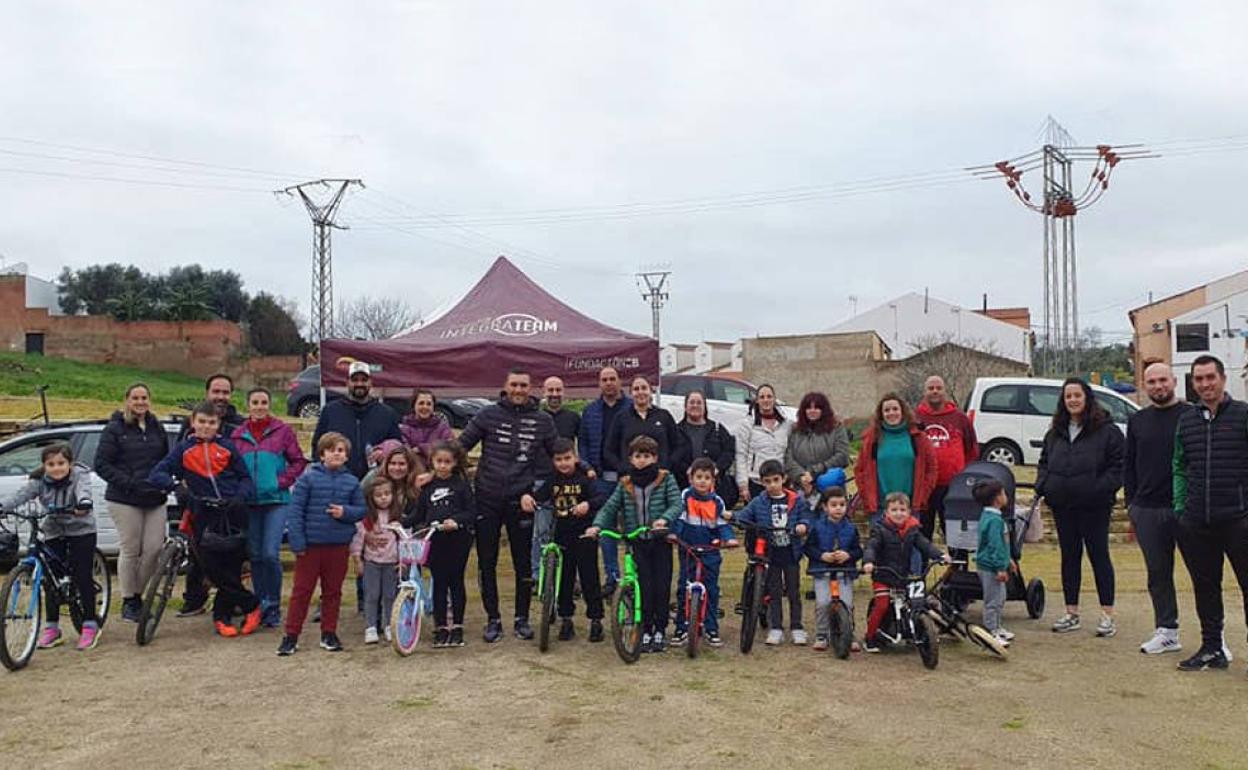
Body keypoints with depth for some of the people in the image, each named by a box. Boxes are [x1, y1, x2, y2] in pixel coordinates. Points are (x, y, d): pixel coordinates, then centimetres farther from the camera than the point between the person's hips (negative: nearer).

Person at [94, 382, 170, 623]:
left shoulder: (158, 429, 13)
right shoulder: (115, 429, -1)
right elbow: (101, 464, -5)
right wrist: (129, 483, -15)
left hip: (155, 500, 4)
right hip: (125, 500, -4)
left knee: (155, 548, -2)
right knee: (130, 550, -1)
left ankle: (138, 595, 17)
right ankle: (128, 602, 13)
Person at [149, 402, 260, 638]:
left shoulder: (227, 447, 10)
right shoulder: (183, 449, 10)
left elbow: (245, 478, 10)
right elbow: (156, 475, 2)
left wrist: (240, 497, -9)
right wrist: (174, 484, -17)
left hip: (232, 513, 0)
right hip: (205, 515, 0)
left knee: (232, 566, -2)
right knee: (210, 565, -10)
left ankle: (222, 617, 15)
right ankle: (250, 605, 4)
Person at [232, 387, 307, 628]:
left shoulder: (282, 431, 1)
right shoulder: (238, 434, 10)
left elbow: (299, 461, 3)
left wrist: (282, 481, -8)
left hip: (276, 500, -3)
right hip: (249, 502, 3)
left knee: (270, 554, -10)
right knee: (255, 555, 8)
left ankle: (274, 607, 3)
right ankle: (260, 605, 20)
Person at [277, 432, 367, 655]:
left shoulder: (351, 482, 4)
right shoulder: (308, 478, -5)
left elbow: (361, 509, 8)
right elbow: (294, 510, -7)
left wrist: (345, 512, -14)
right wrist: (297, 542, -12)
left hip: (339, 546, 3)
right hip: (311, 545, -3)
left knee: (333, 591, 12)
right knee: (301, 590, 4)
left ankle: (329, 633, 24)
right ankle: (291, 636, 12)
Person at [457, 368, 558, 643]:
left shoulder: (543, 421, 4)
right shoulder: (488, 415, 2)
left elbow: (551, 460, 6)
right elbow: (460, 446, 2)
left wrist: (533, 491, -4)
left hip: (521, 501, 0)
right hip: (487, 499, 0)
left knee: (524, 563, 6)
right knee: (487, 563, 5)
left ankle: (522, 618, 20)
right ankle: (493, 619, 17)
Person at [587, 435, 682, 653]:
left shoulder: (666, 479, -1)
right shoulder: (625, 484, 7)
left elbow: (677, 504, -10)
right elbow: (609, 507, 4)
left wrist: (664, 519, -29)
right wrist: (597, 525, -14)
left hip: (660, 539, -1)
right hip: (637, 542, 1)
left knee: (662, 585, 0)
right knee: (645, 586, -2)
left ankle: (660, 630, 14)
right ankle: (646, 630, 10)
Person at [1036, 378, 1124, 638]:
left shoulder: (1106, 431, -4)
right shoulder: (1055, 433, 13)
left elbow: (1118, 467, -7)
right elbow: (1044, 462, 20)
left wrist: (1101, 489, -19)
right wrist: (1042, 485, 3)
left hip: (1094, 505, -5)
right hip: (1062, 505, 6)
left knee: (1099, 556, 0)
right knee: (1069, 557, 11)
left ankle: (1107, 615, 8)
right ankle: (1071, 613, 19)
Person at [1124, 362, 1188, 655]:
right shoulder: (1137, 421, 13)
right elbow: (1128, 464, 16)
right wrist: (1131, 504, 10)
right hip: (1147, 510, 4)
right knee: (1158, 572, 9)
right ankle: (1167, 631, 18)